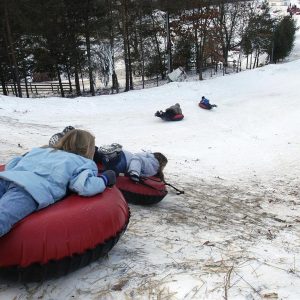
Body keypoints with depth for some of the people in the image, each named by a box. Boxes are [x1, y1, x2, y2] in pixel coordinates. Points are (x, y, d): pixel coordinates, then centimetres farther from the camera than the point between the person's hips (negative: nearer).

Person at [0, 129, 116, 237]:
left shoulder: (39, 150, 35)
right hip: (33, 189, -6)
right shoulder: (85, 163, 18)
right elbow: (85, 187, -2)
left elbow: (10, 165, 34)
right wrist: (105, 179, 19)